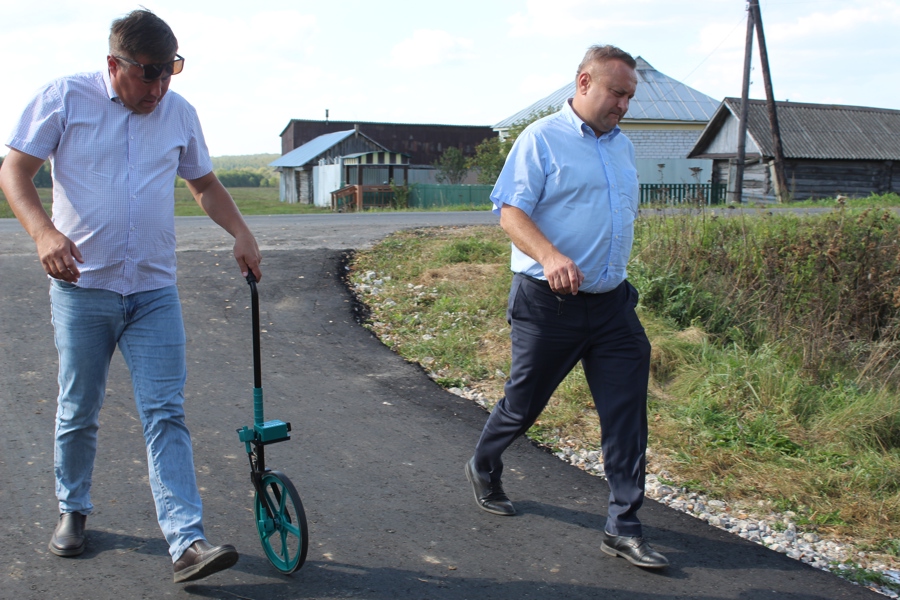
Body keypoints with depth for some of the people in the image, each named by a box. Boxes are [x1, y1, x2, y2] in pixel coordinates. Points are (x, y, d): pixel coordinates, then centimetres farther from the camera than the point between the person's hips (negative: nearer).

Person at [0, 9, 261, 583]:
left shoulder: (180, 113, 7)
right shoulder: (65, 98, -3)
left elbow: (205, 182, 20)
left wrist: (240, 231, 3)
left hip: (155, 291, 2)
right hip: (82, 285, -2)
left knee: (166, 413, -5)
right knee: (78, 413, 10)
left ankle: (187, 541, -8)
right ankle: (73, 512, 33)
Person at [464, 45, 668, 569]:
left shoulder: (624, 147, 15)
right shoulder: (542, 139, -7)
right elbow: (510, 211, -16)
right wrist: (550, 256, -33)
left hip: (612, 303, 6)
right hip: (549, 303, -6)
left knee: (627, 410, -1)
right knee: (524, 404, 9)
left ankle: (624, 526, 6)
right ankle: (484, 468, 38)